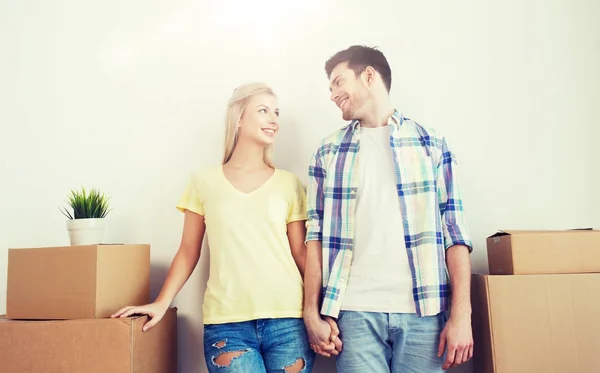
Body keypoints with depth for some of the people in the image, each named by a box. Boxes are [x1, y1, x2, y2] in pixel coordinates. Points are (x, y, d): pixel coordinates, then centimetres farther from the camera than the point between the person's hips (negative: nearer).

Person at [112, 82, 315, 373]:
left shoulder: (289, 184, 7)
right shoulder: (204, 182, 6)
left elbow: (301, 253, 6)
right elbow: (188, 252, 10)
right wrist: (161, 303, 0)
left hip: (287, 320, 1)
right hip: (226, 323, -1)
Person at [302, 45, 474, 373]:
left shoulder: (431, 143, 7)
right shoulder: (328, 152, 10)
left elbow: (454, 231, 2)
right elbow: (316, 235, 5)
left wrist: (461, 315, -5)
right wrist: (312, 313, -2)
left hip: (423, 310, 0)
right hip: (355, 311, 1)